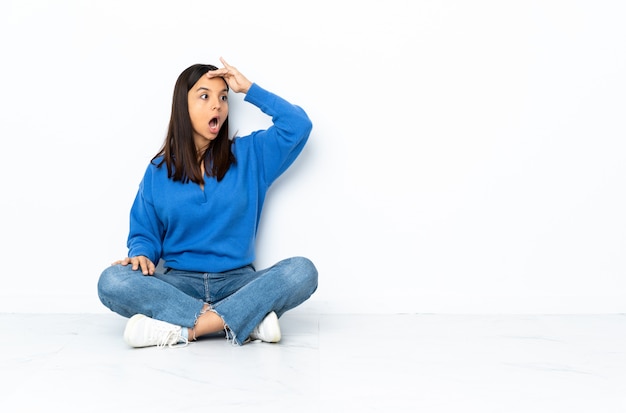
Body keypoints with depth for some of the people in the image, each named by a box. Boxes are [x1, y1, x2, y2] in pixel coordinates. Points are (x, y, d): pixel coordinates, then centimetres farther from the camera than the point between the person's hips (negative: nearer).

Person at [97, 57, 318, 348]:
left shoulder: (249, 154, 9)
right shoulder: (158, 171, 9)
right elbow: (144, 234, 11)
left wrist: (248, 89, 2)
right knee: (112, 281, -28)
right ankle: (248, 319, -31)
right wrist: (141, 255, -12)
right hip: (179, 283, 1)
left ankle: (183, 329, -33)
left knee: (302, 270, -28)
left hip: (238, 281, 0)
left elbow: (299, 125, -1)